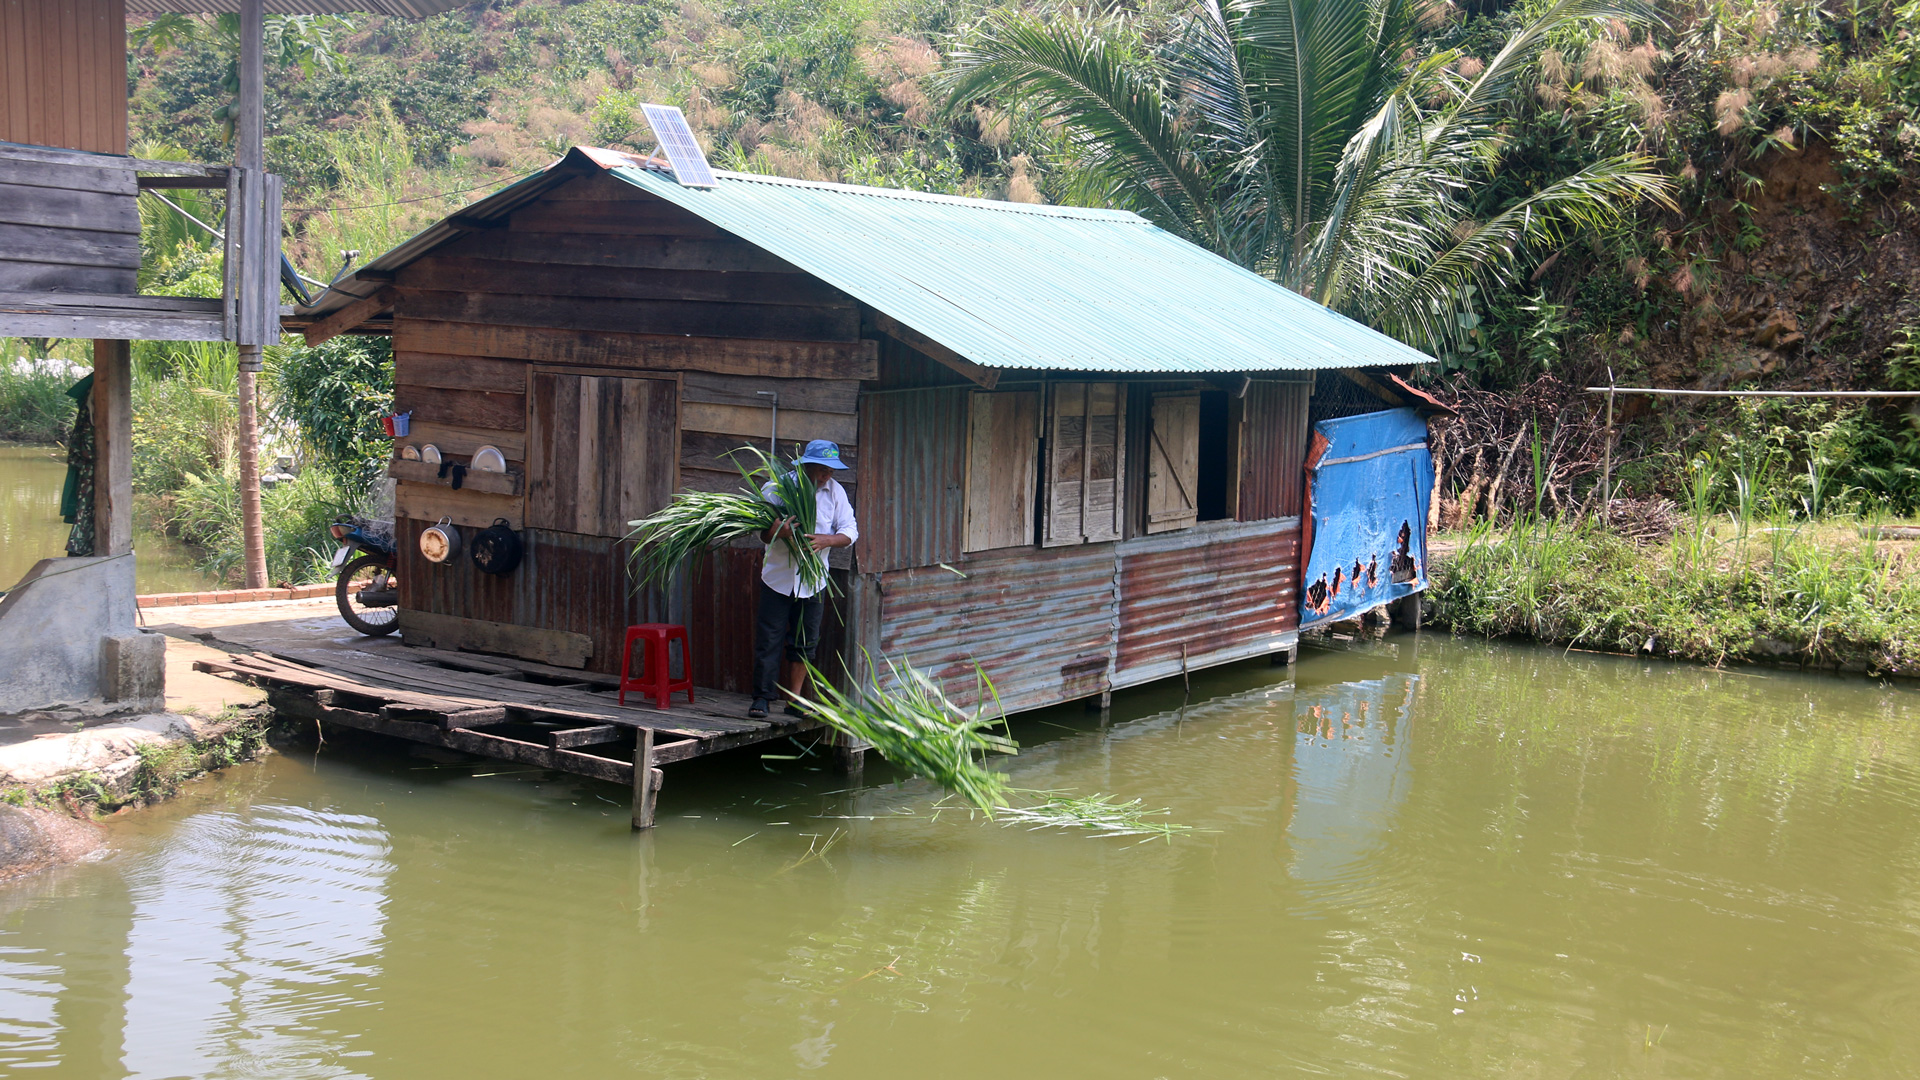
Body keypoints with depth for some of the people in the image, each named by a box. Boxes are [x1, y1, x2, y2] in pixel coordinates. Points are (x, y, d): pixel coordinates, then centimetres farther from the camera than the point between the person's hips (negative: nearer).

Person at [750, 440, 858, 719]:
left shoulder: (835, 491, 1)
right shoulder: (778, 487, -8)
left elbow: (850, 531, -3)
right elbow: (761, 530, -10)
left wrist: (825, 540, -23)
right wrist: (776, 531, -33)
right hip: (779, 577, -3)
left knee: (805, 642, 8)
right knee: (769, 638, -4)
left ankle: (794, 700, 17)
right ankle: (762, 698, 3)